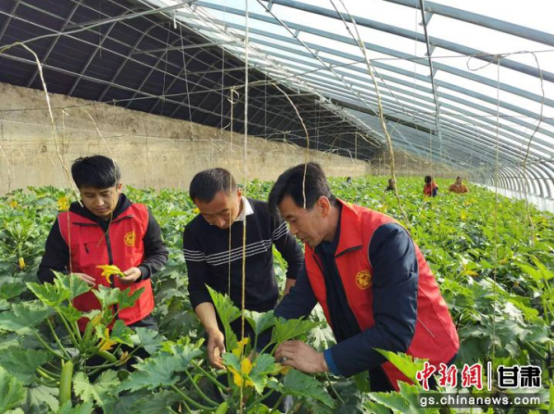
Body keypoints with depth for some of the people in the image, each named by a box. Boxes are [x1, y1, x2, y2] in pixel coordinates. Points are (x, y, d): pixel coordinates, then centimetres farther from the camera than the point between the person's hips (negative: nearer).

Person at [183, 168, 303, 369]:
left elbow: (296, 259, -4)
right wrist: (212, 330, -25)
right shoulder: (194, 232, -14)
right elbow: (197, 286, -10)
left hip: (270, 314, 0)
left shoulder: (267, 214, -15)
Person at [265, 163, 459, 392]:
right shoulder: (315, 245, -8)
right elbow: (296, 301, -6)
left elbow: (395, 333, -34)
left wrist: (323, 361, -34)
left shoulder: (383, 238, -31)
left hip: (425, 362, -6)